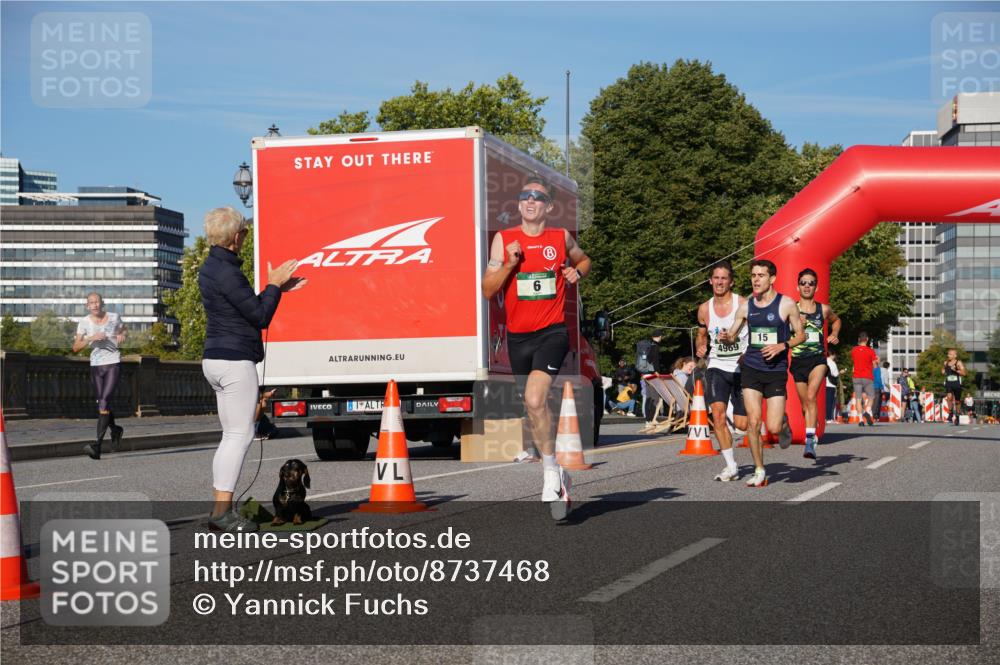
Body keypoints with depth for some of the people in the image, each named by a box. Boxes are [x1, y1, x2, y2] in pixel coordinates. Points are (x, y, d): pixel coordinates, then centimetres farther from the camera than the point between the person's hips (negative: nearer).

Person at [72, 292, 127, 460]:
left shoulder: (114, 317, -1)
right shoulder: (84, 322, -2)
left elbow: (125, 331, 19)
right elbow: (75, 348, -5)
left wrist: (123, 336, -4)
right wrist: (91, 338, -20)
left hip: (113, 364, -3)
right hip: (96, 366, 3)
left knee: (104, 403, -16)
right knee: (102, 406, 12)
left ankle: (97, 446, -22)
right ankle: (115, 430, 43)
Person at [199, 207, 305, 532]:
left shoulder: (211, 268, 15)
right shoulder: (226, 272, -17)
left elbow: (248, 308, 23)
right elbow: (260, 317, -13)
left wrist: (277, 288, 21)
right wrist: (273, 285, 0)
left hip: (215, 359, 10)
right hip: (235, 361, -10)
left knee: (231, 437, 12)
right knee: (240, 435, -8)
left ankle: (220, 510, 12)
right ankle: (222, 513, -10)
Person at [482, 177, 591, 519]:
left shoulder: (562, 238, 3)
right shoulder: (503, 240, 2)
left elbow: (583, 260, 25)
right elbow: (487, 290, 0)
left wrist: (577, 272, 3)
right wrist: (510, 264, -14)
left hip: (552, 332, -3)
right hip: (518, 335, 3)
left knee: (535, 399, -25)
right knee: (533, 407, 12)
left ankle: (551, 470, -11)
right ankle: (557, 477, 28)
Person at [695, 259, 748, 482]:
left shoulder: (744, 305, -9)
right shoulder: (704, 309, 4)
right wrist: (700, 346, -1)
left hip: (743, 369, -2)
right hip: (717, 367, 2)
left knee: (741, 425, -2)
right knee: (718, 414, -18)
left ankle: (738, 431, 39)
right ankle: (731, 467, -8)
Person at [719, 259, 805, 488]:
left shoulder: (786, 304, -4)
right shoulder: (746, 307, 5)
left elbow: (801, 335, 2)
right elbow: (732, 336, 14)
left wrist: (782, 346, -15)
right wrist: (725, 338, -10)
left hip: (776, 371, -3)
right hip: (751, 369, 3)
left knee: (773, 428, -7)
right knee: (753, 422, -6)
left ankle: (784, 423, 31)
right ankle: (759, 472, 7)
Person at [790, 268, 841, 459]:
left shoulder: (824, 309, 5)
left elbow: (836, 320, 27)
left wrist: (834, 334, 9)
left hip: (818, 359, -1)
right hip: (798, 361, 1)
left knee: (811, 396, -23)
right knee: (805, 404, 10)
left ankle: (810, 440, -28)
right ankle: (813, 438, 31)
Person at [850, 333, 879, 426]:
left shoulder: (853, 350, 5)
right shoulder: (871, 351, -3)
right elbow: (875, 366, -2)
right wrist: (877, 361, 19)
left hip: (857, 377, 2)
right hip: (868, 378, -2)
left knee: (858, 399, 1)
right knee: (871, 397, 10)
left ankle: (861, 419, -10)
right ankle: (867, 412, -18)